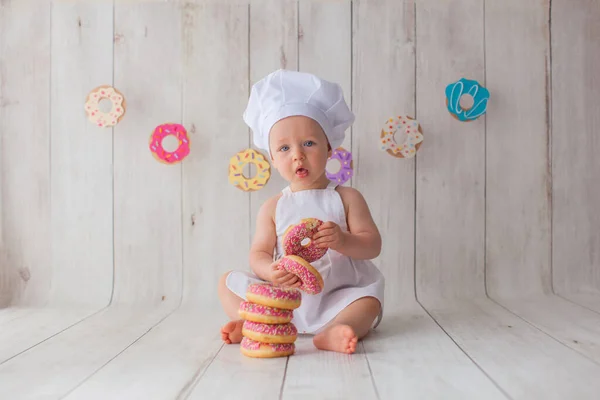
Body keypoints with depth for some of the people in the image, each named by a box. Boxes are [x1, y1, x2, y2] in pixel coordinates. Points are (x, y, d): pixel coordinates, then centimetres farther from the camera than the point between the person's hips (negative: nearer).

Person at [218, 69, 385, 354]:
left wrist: (342, 241, -27)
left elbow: (373, 245, -5)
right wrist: (270, 270, -24)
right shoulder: (272, 208, 4)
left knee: (369, 303, -28)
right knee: (228, 282, -6)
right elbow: (258, 253, 1)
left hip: (336, 297, -1)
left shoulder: (346, 198, 0)